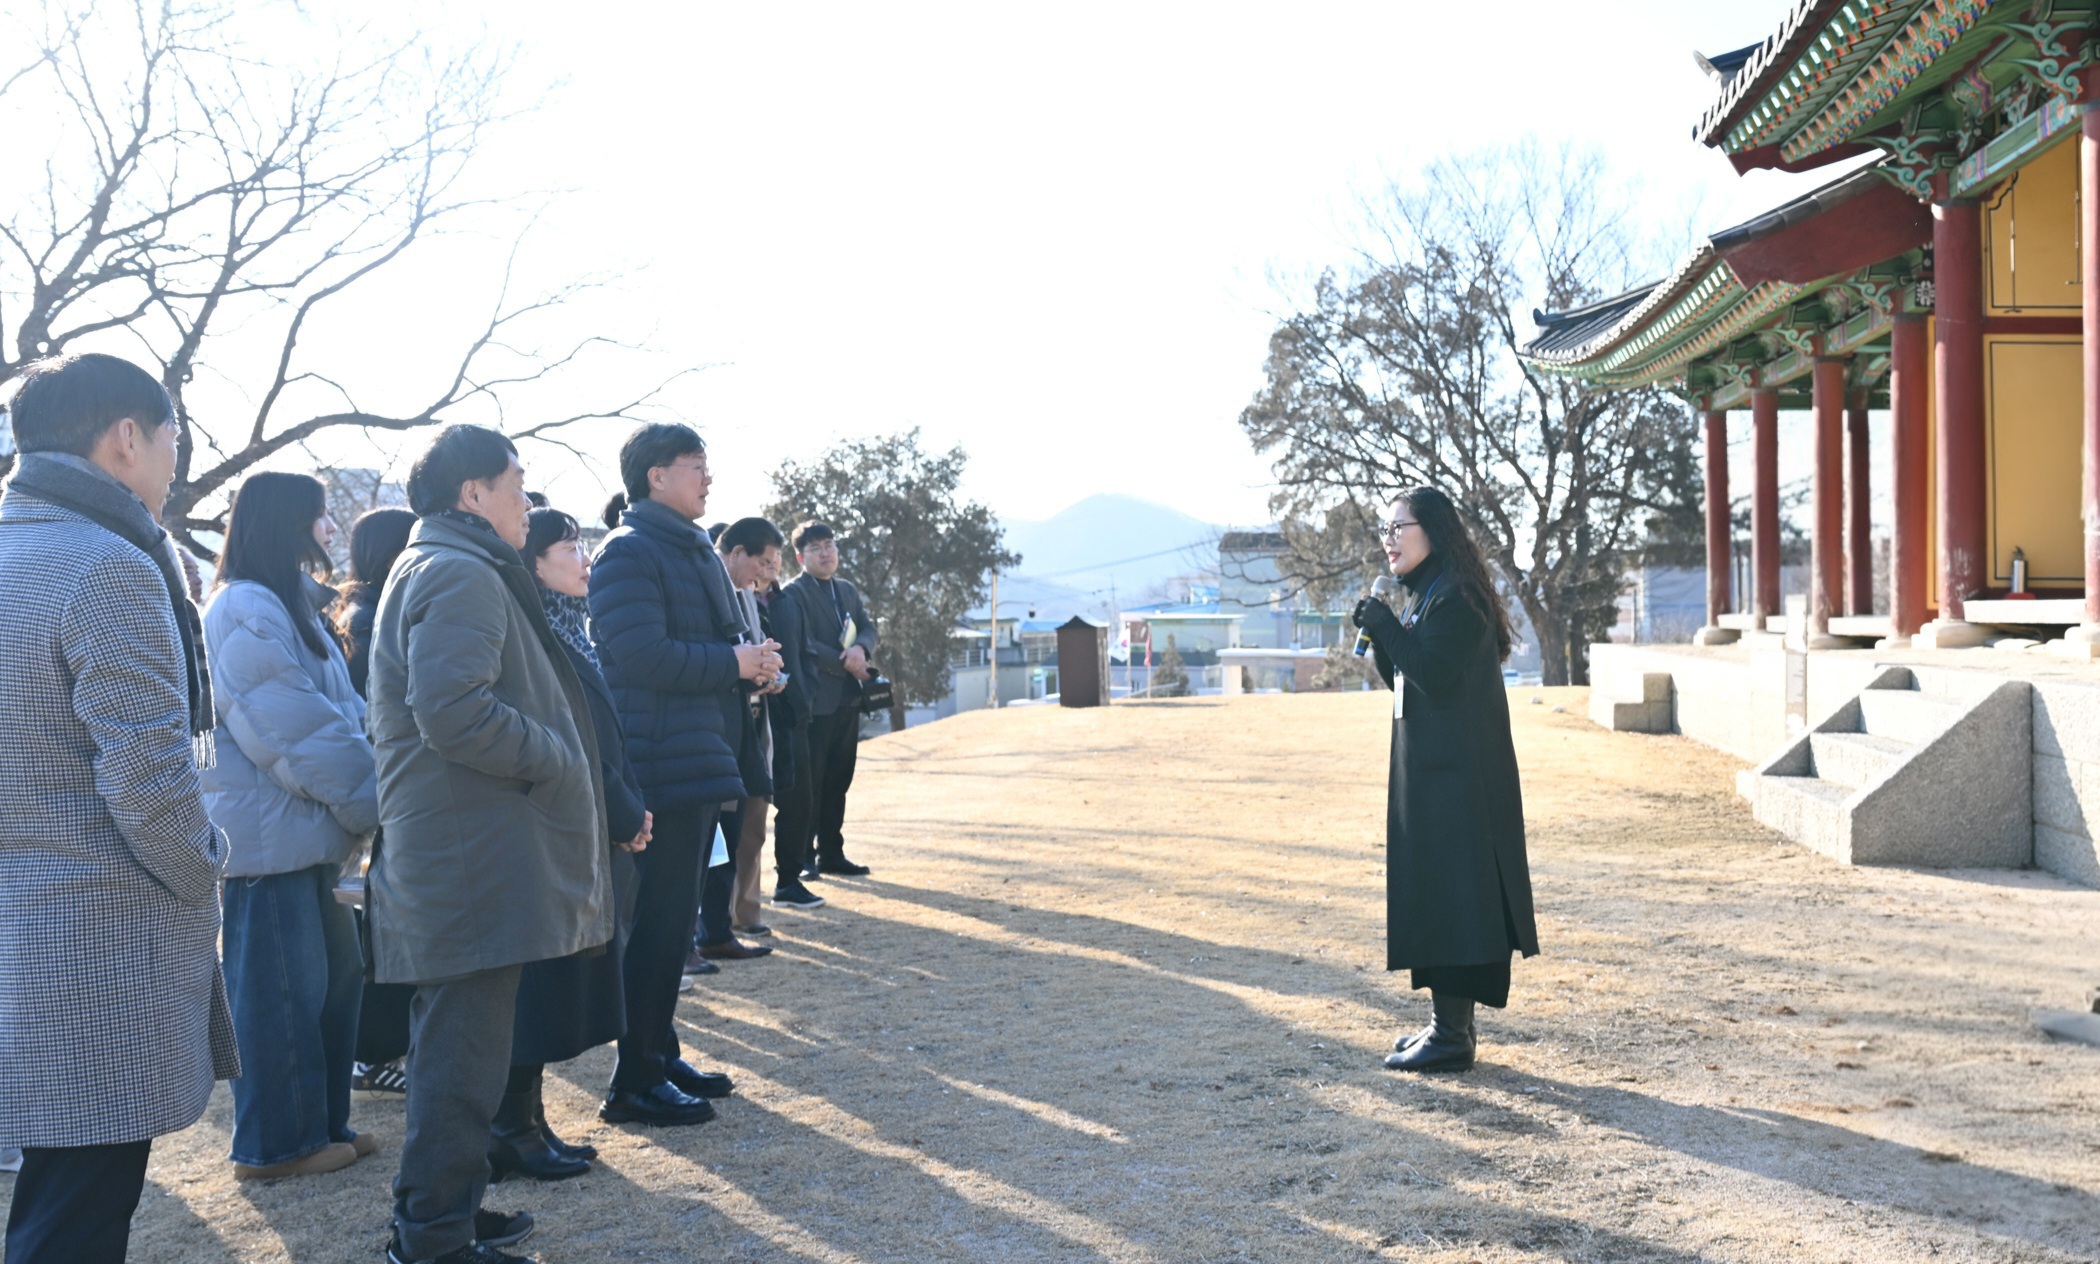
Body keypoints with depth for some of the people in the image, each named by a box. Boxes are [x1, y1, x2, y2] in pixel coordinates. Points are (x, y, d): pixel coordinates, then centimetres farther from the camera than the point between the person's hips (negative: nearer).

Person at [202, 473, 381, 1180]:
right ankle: (276, 1144, 10)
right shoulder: (245, 611, -15)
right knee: (281, 989, -2)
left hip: (303, 830, 10)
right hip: (268, 834, -10)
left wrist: (365, 800, 3)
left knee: (334, 975, 14)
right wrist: (370, 805, -13)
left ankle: (320, 1123, 24)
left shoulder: (289, 607, 19)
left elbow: (339, 714, 17)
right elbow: (297, 731, -20)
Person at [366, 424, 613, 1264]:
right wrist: (558, 760, -15)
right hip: (476, 859, -11)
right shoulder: (462, 573, -14)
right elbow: (454, 712, -26)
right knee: (464, 1050, -3)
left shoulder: (427, 568, 20)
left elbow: (406, 710, 23)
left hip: (447, 857, 11)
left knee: (455, 1041, 19)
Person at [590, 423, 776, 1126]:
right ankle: (635, 1082, 3)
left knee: (674, 917, 16)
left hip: (699, 761, 10)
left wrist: (750, 663, 4)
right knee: (658, 921, -5)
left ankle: (660, 1054, 27)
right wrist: (733, 663, -14)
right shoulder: (629, 552, -12)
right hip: (660, 767, -10)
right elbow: (642, 654, -23)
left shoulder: (693, 550, 18)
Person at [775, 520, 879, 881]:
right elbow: (805, 644, -16)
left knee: (838, 782, 11)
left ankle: (831, 854, 19)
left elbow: (868, 627, 9)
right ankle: (799, 858, 3)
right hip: (814, 701, -7)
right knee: (806, 784, -3)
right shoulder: (794, 593, -7)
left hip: (847, 699, 7)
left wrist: (861, 649, -14)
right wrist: (849, 666, -13)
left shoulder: (848, 591, 17)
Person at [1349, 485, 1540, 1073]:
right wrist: (1378, 634, 3)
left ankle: (1453, 1034, -2)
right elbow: (1406, 682, 18)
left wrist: (1385, 624, -15)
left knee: (1448, 891, -7)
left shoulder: (1455, 598, -14)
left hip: (1454, 775, -10)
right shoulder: (1424, 597, 16)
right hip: (1429, 766, 10)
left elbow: (1434, 677, -23)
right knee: (1435, 891, 13)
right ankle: (1451, 1022, 20)